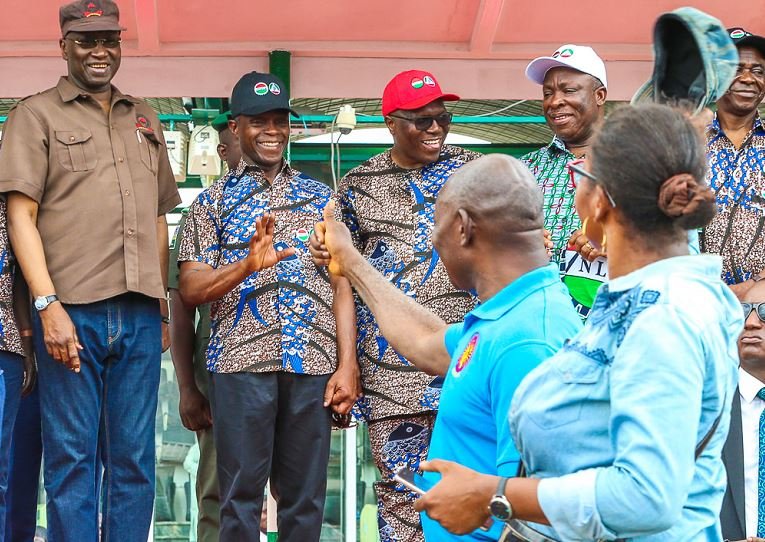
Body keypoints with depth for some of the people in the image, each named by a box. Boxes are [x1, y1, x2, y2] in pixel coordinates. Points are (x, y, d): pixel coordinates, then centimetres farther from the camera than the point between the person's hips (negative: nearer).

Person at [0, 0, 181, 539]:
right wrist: (48, 304, -14)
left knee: (135, 459, 5)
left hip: (139, 313, 4)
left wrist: (163, 308, 14)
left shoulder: (145, 120, 20)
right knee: (72, 458, -3)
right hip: (72, 311, -4)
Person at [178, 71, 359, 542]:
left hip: (314, 363, 2)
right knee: (240, 497, -2)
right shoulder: (213, 201, 11)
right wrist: (248, 264, -16)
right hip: (241, 362, -2)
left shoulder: (320, 197, 16)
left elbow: (342, 287, 12)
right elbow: (191, 290, 2)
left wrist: (347, 365, 1)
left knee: (305, 501, 4)